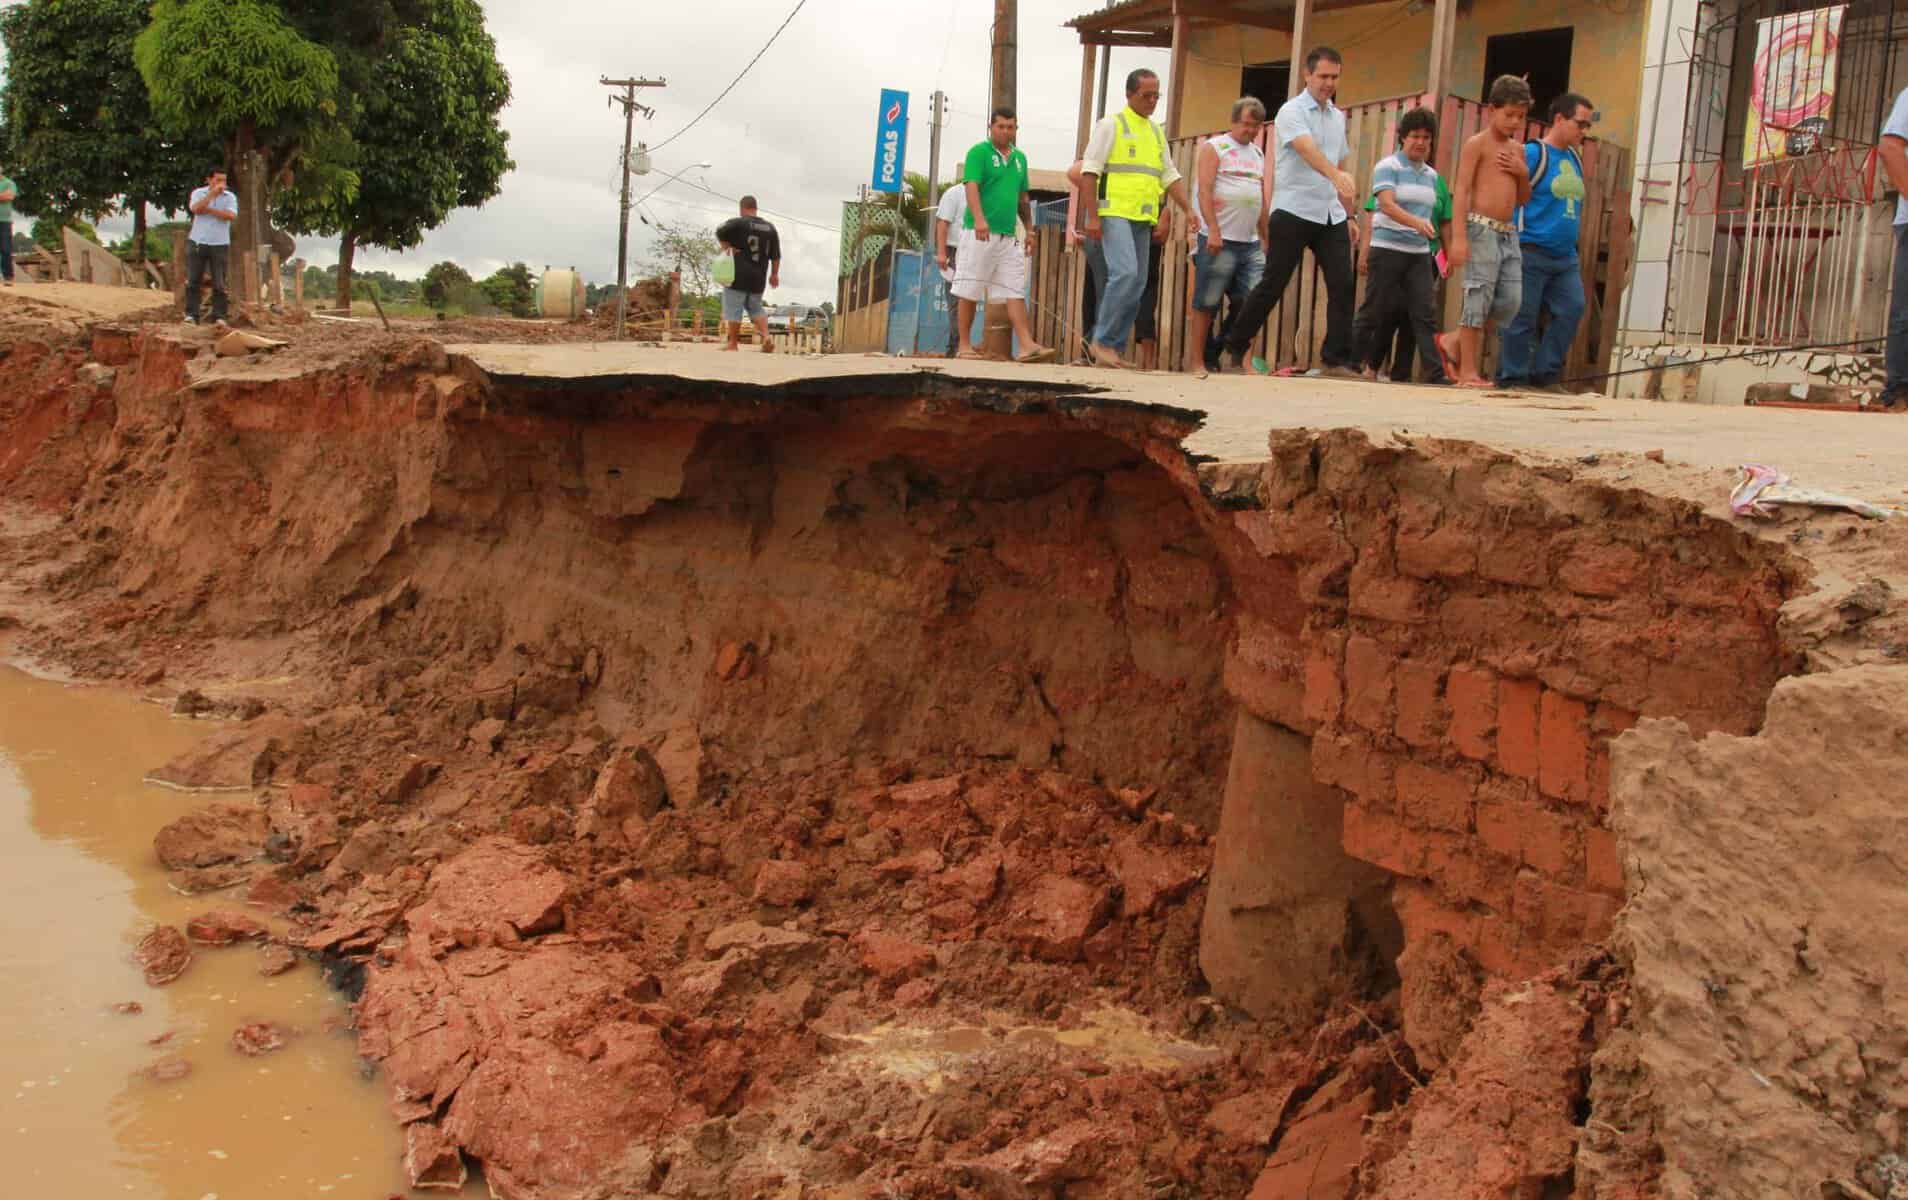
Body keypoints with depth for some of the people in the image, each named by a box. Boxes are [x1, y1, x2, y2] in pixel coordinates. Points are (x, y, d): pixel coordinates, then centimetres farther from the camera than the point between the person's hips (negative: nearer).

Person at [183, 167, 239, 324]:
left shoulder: (230, 197, 5)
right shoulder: (198, 193, 6)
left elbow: (232, 216, -12)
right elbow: (196, 209, -15)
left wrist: (209, 210, -12)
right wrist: (213, 193, -17)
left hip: (220, 245, 0)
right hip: (197, 243, 0)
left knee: (219, 284, -2)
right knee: (192, 280, -1)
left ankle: (219, 316, 3)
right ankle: (191, 315, 3)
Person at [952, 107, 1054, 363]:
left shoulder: (1020, 158, 17)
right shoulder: (979, 152, -3)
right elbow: (971, 187, -15)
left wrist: (1030, 230, 18)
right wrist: (979, 220, -30)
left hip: (1008, 236, 6)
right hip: (979, 233, -6)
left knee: (1015, 291, -3)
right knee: (970, 292, -1)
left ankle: (1027, 345, -9)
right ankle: (965, 346, 5)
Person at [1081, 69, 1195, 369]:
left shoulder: (1156, 131, 20)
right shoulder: (1111, 125, 0)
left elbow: (1170, 175, 22)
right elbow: (1090, 170, -5)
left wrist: (1187, 209, 9)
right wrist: (1092, 216, -13)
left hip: (1143, 219, 7)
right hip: (1114, 213, -7)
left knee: (1137, 284, 3)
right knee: (1125, 273, -22)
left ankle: (1114, 348, 9)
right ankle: (1102, 341, -16)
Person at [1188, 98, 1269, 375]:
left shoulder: (1258, 154, 20)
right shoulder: (1214, 148, 0)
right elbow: (1204, 191, -9)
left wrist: (1266, 238, 17)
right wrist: (1213, 230, -19)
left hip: (1250, 243, 6)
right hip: (1220, 240, -6)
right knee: (1207, 304, -3)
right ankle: (1197, 359, 2)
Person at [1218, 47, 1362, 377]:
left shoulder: (1337, 116, 15)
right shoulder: (1292, 111, -7)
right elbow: (1308, 149, -26)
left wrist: (1349, 214, 18)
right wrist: (1336, 174, -44)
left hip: (1331, 216, 6)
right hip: (1293, 212, -6)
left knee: (1343, 285, -4)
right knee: (1271, 287, -3)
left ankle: (1336, 360, 0)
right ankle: (1234, 350, 9)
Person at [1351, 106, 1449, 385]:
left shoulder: (1432, 175, 15)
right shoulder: (1387, 167, -3)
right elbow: (1386, 205, -17)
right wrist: (1416, 223, -33)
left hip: (1420, 253, 5)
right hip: (1387, 249, -5)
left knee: (1425, 312, -5)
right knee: (1374, 311, 0)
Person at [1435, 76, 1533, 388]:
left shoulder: (1517, 150, 18)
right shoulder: (1477, 143, -2)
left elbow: (1523, 199, 25)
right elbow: (1462, 190, -10)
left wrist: (1523, 173, 3)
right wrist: (1459, 236, -19)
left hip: (1508, 233, 7)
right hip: (1482, 229, -7)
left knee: (1510, 301, 1)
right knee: (1479, 300, -8)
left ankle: (1453, 342, 17)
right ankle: (1468, 371, -1)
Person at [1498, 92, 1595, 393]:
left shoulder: (1575, 159, 16)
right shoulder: (1533, 154, -8)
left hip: (1566, 256, 7)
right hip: (1532, 252, -7)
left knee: (1572, 309, -1)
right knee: (1523, 319, -4)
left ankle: (1545, 374, 7)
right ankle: (1512, 378, 4)